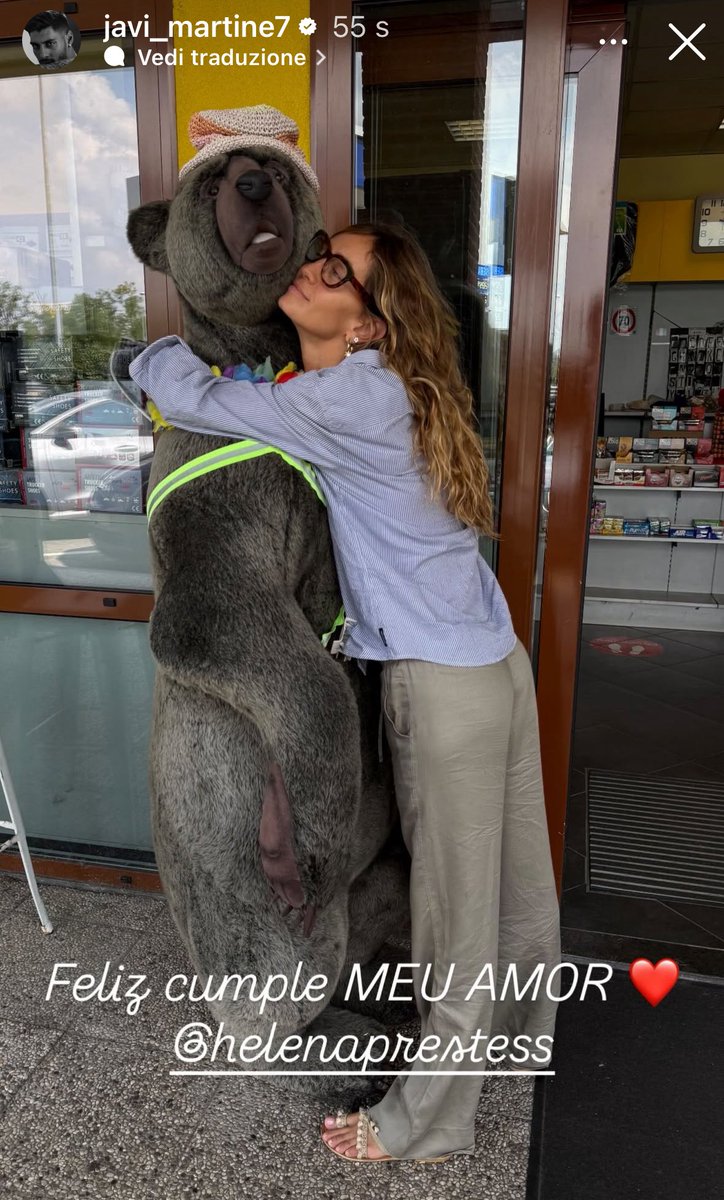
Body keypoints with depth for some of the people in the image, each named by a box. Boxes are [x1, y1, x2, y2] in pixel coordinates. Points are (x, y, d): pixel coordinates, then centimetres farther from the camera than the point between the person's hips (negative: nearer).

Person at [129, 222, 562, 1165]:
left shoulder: (351, 397, -19)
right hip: (496, 661, 9)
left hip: (441, 685, -9)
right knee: (515, 874, 25)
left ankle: (427, 1124, 32)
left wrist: (159, 353, 6)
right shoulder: (380, 388, 9)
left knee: (458, 908, 8)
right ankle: (524, 1033, 51)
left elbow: (193, 400, -15)